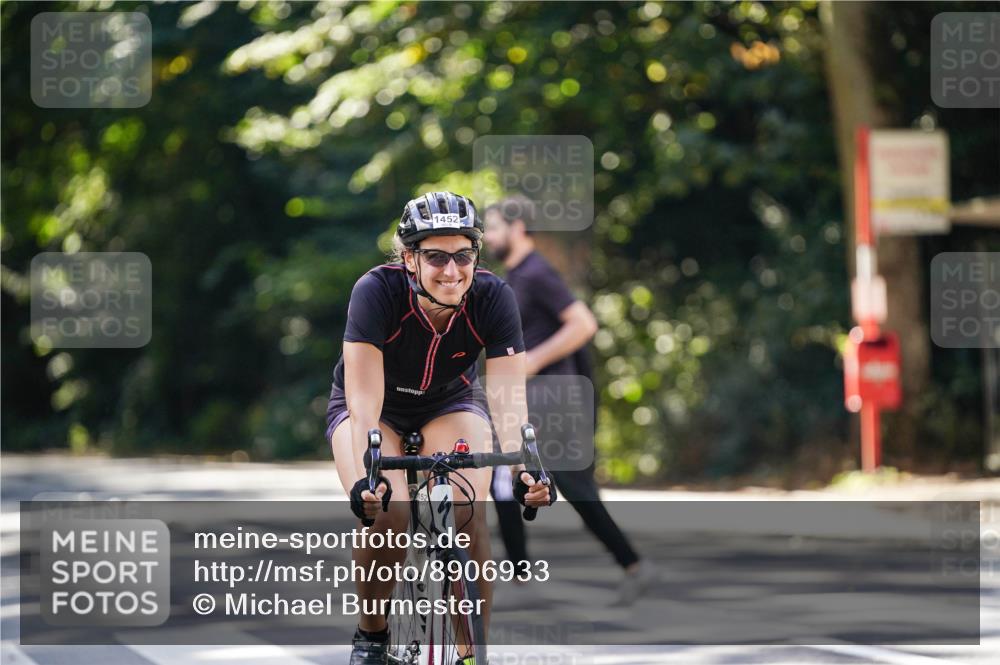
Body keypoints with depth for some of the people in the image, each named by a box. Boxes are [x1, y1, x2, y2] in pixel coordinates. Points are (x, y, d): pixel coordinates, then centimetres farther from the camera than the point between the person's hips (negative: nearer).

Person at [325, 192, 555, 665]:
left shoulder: (493, 297, -26)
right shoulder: (377, 291, -32)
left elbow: (508, 398, -30)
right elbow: (365, 398, -37)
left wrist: (524, 469, -47)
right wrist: (365, 476, -51)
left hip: (450, 405, 2)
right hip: (378, 408, -2)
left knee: (467, 512, -26)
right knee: (387, 512, -28)